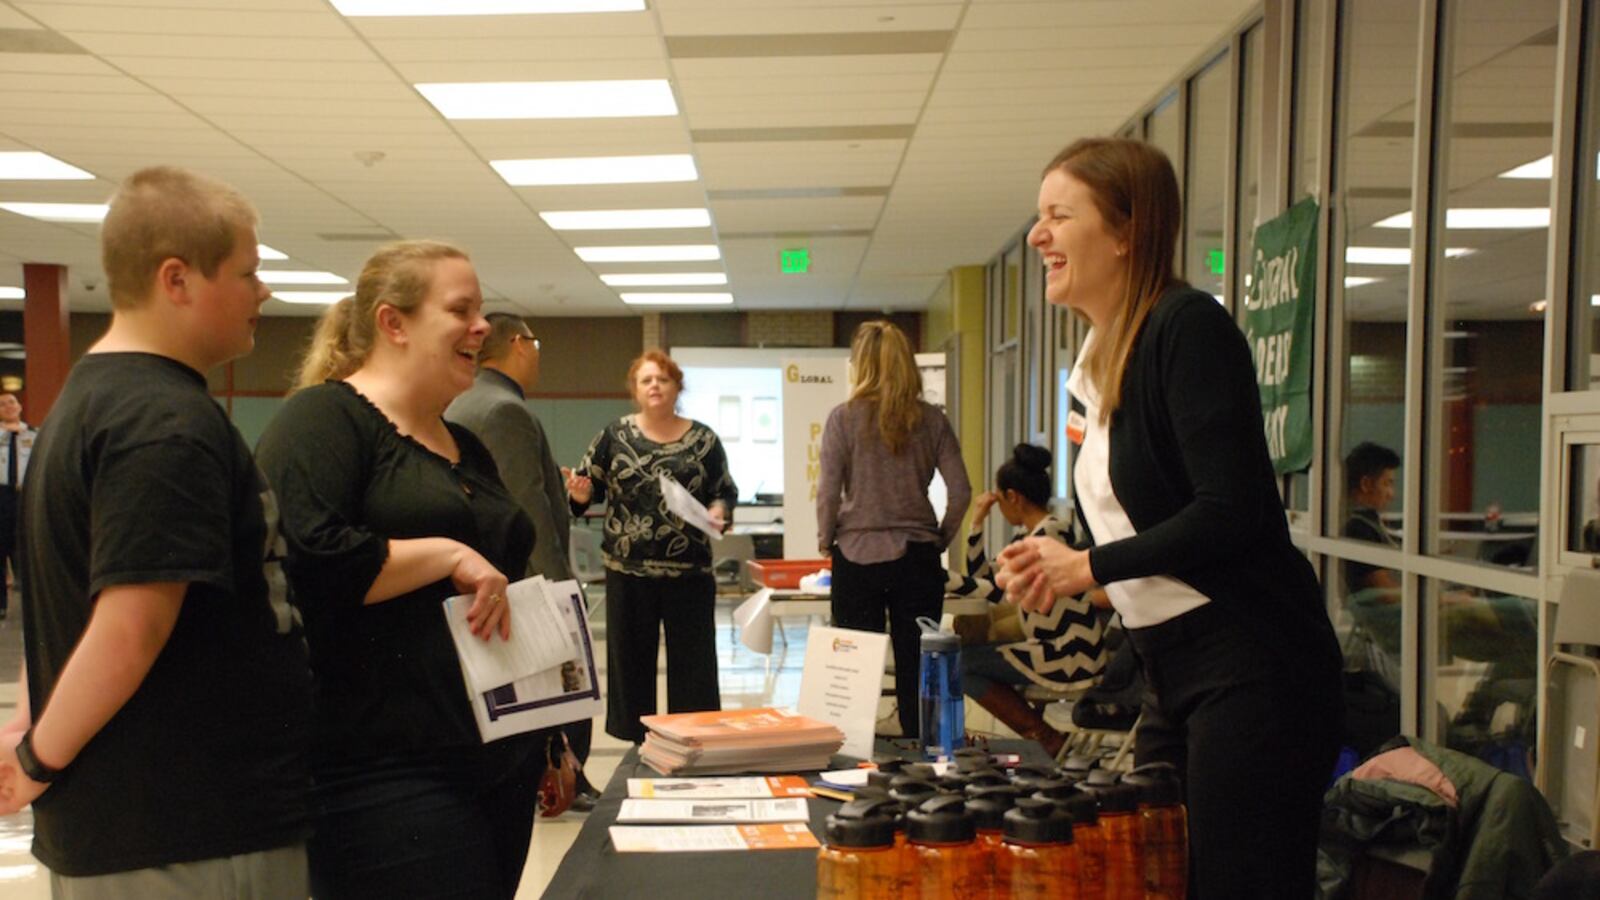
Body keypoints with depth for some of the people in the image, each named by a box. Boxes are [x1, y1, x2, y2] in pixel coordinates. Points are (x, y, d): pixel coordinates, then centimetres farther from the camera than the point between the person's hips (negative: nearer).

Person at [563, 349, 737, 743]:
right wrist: (579, 494, -16)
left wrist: (718, 512, -13)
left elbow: (726, 492, 7)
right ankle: (637, 743, 18)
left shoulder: (704, 439, 4)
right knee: (630, 659, 7)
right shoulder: (615, 436, 4)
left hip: (689, 570, 0)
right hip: (627, 569, 0)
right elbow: (589, 485, 6)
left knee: (693, 662, 4)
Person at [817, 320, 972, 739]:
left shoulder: (844, 418, -6)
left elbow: (828, 492, -7)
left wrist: (826, 541, 7)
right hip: (917, 558, 2)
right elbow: (960, 491, -2)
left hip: (857, 555, -2)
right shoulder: (931, 420, 1)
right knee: (917, 669, 8)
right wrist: (940, 539, 11)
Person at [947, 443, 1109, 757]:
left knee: (959, 665, -8)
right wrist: (977, 522, 14)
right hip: (1057, 648, 10)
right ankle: (1041, 735, 13)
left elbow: (1002, 590, -19)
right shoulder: (1033, 536, 15)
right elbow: (982, 579, 18)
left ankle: (1047, 739, -3)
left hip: (1072, 657, -10)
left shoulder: (1050, 532, -13)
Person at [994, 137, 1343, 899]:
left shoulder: (1188, 327, -14)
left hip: (1253, 670, -9)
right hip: (1177, 677, 9)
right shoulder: (1095, 364, 13)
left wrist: (1087, 567, -13)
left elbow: (1233, 512, -22)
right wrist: (1051, 572, 2)